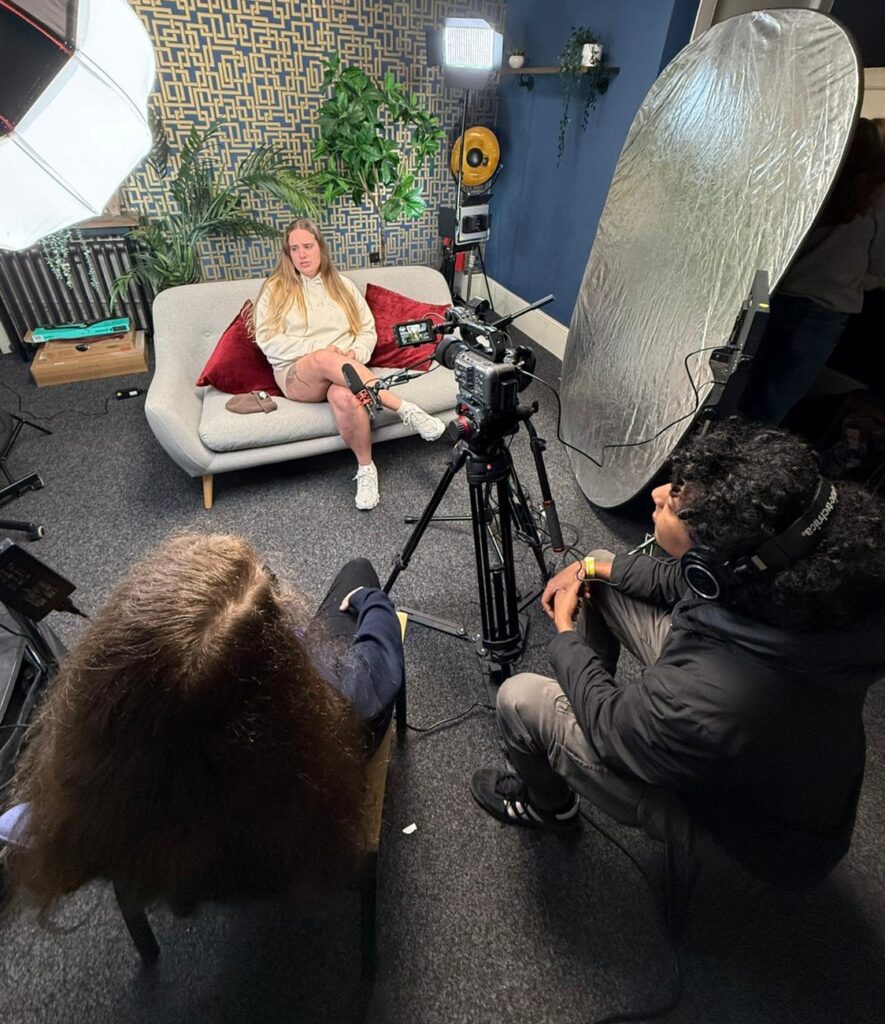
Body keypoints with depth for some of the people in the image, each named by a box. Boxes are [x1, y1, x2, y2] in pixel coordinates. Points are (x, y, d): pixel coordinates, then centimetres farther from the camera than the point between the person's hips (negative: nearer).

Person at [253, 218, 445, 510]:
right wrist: (317, 349, -14)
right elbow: (268, 340, -2)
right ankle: (405, 409, -39)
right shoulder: (275, 289, 9)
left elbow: (368, 330, 13)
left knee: (344, 396, -39)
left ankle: (366, 468, -24)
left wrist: (355, 355, -10)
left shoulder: (343, 285, 17)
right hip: (297, 376, -1)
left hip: (342, 372, 1)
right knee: (326, 360, -39)